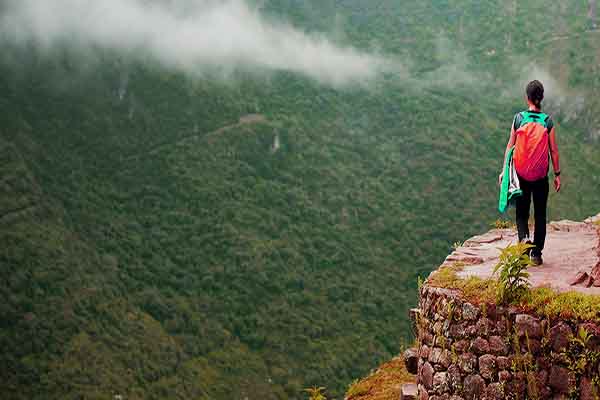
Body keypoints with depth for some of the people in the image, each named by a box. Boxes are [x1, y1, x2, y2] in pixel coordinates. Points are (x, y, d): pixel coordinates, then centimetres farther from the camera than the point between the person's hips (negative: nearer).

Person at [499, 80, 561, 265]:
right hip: (541, 176, 0)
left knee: (522, 212, 12)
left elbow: (510, 146, -1)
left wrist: (504, 170, 6)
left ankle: (524, 237, -16)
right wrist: (557, 174, 6)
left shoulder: (519, 118, -4)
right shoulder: (548, 121, -5)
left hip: (521, 174, 0)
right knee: (540, 214, 11)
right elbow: (554, 150, -3)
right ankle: (537, 253, 11)